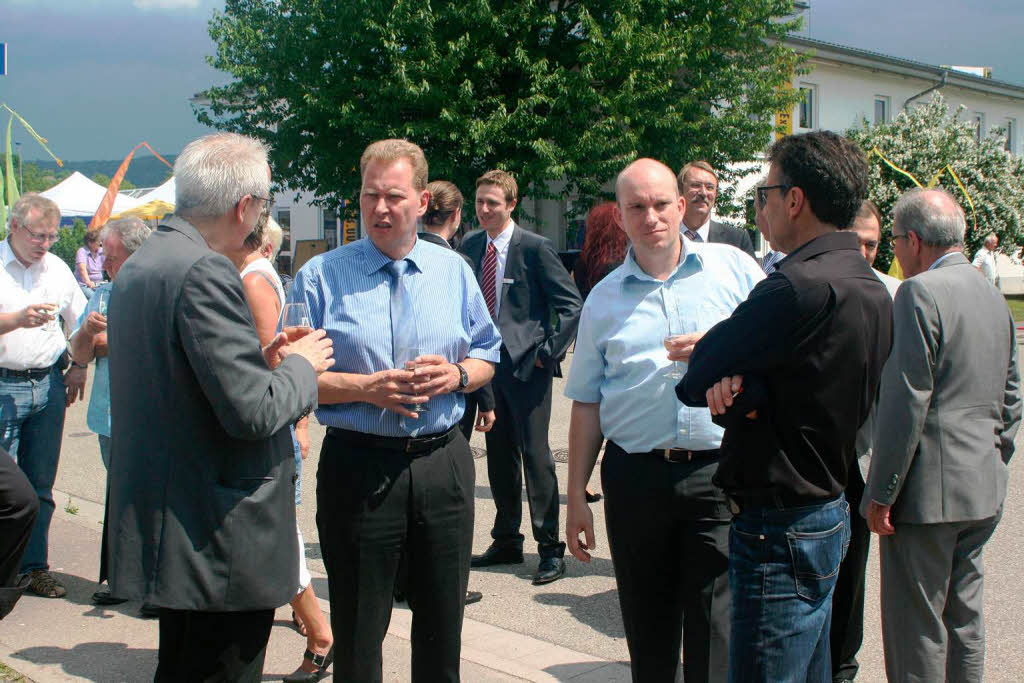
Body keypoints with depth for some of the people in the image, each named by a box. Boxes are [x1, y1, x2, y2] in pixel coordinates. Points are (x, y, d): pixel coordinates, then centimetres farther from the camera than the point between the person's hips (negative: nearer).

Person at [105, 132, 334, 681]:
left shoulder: (135, 267, 11)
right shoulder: (205, 271, -20)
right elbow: (252, 410, -23)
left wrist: (261, 361, 10)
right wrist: (301, 365, -5)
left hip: (158, 528, 10)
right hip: (219, 546, -10)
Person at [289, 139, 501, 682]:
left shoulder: (453, 270, 8)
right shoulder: (321, 275, -1)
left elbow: (486, 356, 14)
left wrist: (456, 374, -8)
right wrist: (366, 388, -16)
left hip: (443, 462, 3)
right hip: (358, 467, -2)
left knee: (443, 624, 13)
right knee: (358, 633, 8)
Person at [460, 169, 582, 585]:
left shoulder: (535, 248, -9)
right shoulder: (470, 248, 9)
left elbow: (571, 305, -8)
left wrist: (549, 351, -11)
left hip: (527, 365, -6)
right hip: (488, 363, 6)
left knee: (535, 454, -6)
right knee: (499, 455, 13)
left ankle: (551, 550, 2)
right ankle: (506, 541, 25)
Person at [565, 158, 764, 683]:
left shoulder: (733, 267, 4)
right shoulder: (603, 298, 9)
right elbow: (586, 404, 11)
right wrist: (576, 496, 9)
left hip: (718, 473, -2)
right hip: (635, 477, 2)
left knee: (717, 639, -3)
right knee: (647, 637, 12)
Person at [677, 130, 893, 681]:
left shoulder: (800, 288, -24)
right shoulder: (872, 290, 8)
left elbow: (694, 383, -19)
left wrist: (717, 382, 2)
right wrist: (740, 388, -15)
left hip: (778, 530, -10)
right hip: (828, 509, 10)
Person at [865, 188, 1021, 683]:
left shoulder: (920, 292, -15)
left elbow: (905, 403, -19)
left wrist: (881, 493, -14)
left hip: (928, 492, -9)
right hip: (984, 493, 9)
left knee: (916, 629, 0)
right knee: (964, 622, 17)